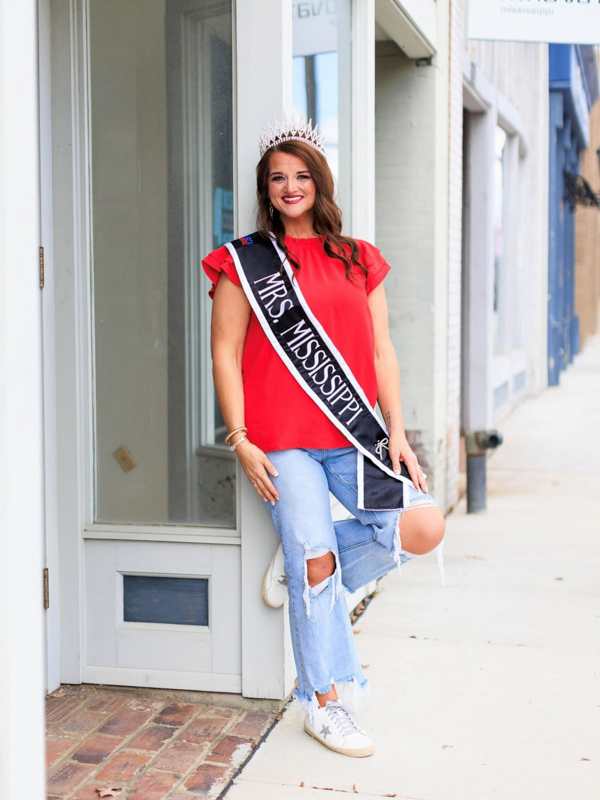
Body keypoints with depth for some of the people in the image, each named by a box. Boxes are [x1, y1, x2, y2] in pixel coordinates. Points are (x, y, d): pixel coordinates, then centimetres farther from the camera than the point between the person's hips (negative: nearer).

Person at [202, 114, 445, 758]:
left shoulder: (359, 262, 15)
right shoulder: (245, 262, 4)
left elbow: (381, 354, 13)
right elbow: (226, 355, 1)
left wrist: (396, 432, 4)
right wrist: (241, 440, -7)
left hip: (353, 436, 4)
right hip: (282, 440, -3)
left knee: (423, 525, -13)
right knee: (316, 559, -7)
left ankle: (302, 564, 12)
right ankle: (325, 702, 12)